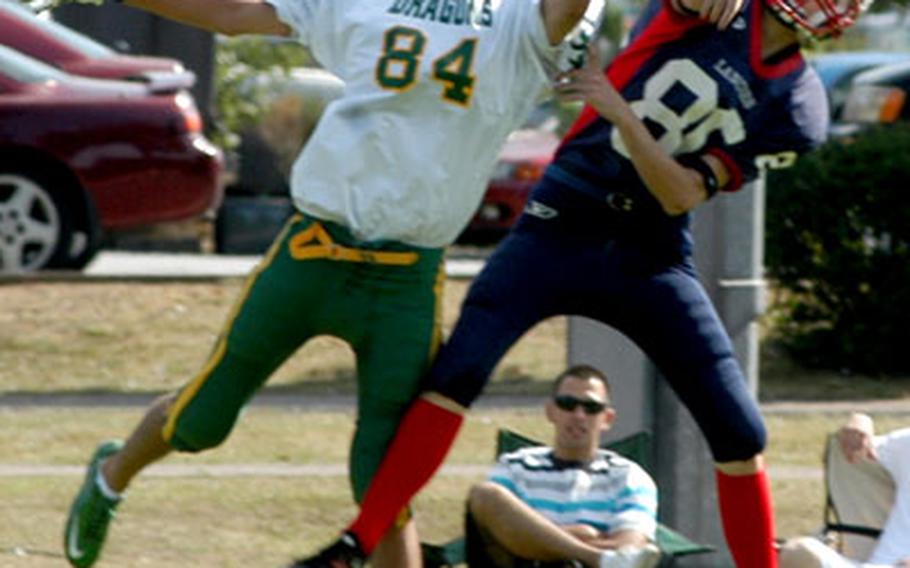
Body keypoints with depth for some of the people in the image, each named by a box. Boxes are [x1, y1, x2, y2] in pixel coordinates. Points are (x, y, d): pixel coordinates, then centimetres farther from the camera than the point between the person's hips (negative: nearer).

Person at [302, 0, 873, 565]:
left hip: (654, 262, 2)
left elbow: (682, 195, -12)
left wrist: (618, 110, -24)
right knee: (456, 372, -17)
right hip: (562, 228, -2)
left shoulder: (799, 109, -4)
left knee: (740, 432, -3)